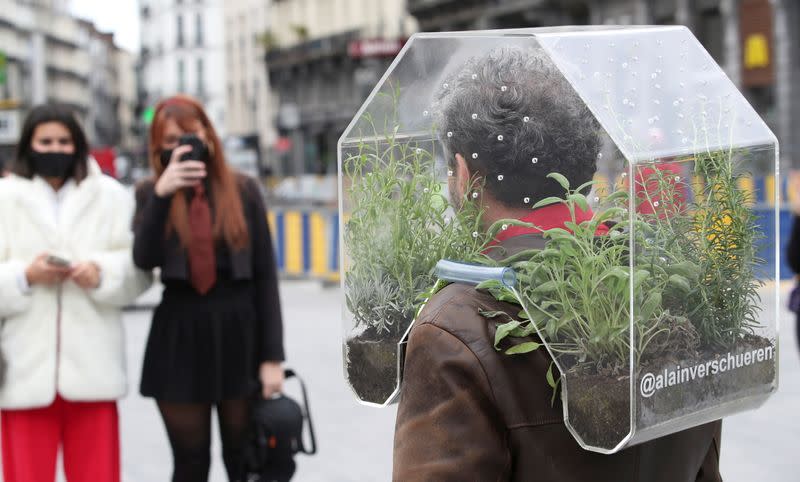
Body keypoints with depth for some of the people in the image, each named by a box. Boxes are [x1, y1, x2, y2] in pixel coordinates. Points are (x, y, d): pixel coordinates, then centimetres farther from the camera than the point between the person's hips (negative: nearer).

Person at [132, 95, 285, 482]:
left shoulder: (243, 190, 2)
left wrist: (273, 356, -5)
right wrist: (162, 194, -25)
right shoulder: (150, 193, 3)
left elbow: (265, 275, 0)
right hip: (180, 337, 1)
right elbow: (144, 260, -14)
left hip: (239, 333, 0)